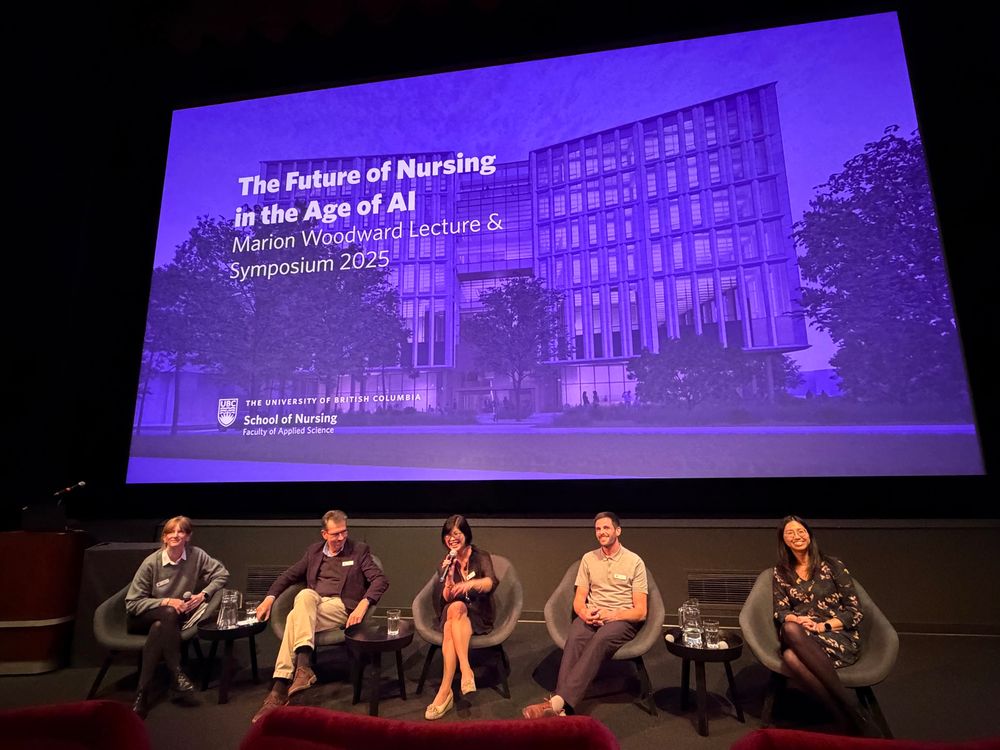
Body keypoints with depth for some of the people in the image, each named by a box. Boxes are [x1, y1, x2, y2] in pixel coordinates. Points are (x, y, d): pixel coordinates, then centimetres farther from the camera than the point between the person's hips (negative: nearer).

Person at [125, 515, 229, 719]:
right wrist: (166, 602, -23)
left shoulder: (196, 555, -10)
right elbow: (132, 603, -12)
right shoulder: (151, 563, -16)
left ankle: (143, 693, -24)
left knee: (160, 627, -32)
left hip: (166, 622, 3)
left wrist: (203, 594, -18)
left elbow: (222, 573, -3)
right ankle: (177, 676, -31)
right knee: (169, 614, -34)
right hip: (142, 618, -3)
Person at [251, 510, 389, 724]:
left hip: (341, 607, -4)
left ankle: (280, 689, -31)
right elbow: (289, 575, 21)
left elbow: (381, 580, -5)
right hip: (312, 603, 4)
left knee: (295, 617, -30)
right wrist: (270, 597, 4)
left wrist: (363, 604, -21)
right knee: (305, 595, -33)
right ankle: (303, 666, -40)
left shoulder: (359, 550, 4)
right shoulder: (314, 550, 17)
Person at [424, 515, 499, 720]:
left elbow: (491, 583, -21)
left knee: (455, 609, -35)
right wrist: (449, 578, -21)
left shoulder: (481, 557, -2)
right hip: (452, 616, 2)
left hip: (478, 617, -2)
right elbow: (446, 599, -2)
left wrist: (471, 583, -42)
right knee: (453, 608, -34)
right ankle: (466, 671, -41)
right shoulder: (445, 563, 6)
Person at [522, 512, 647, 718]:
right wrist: (585, 614, -15)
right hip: (591, 617, 3)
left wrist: (611, 615, -19)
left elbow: (640, 611, -2)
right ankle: (562, 708, -43)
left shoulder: (635, 562, 0)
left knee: (601, 639, -37)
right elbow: (578, 599, 9)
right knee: (575, 637, -33)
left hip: (622, 620, -3)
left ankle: (558, 701, -47)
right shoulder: (589, 559, 10)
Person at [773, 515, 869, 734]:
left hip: (840, 637, -2)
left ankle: (849, 715, -29)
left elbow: (854, 611, 1)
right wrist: (798, 620, -15)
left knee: (793, 640, -37)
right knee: (790, 656, -36)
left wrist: (823, 626, -13)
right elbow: (780, 612, 8)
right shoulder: (781, 572, 13)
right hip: (800, 637, 2)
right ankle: (850, 716, -30)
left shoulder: (832, 565, 4)